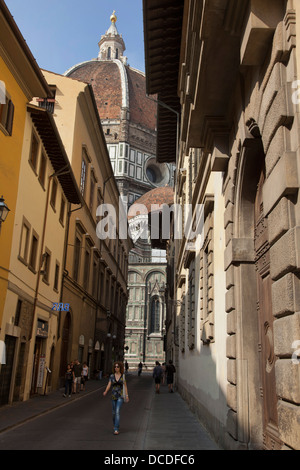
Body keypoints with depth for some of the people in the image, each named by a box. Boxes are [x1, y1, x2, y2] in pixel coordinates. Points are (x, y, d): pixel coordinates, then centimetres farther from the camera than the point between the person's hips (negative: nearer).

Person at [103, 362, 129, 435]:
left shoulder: (123, 376, -1)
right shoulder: (112, 376, 2)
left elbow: (125, 386, 4)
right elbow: (109, 385, -5)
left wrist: (127, 395, 2)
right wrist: (105, 392, -23)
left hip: (120, 396, -3)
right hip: (113, 395, 3)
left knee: (117, 412, -15)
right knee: (114, 412, 13)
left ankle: (116, 429, -14)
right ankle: (116, 425, 38)